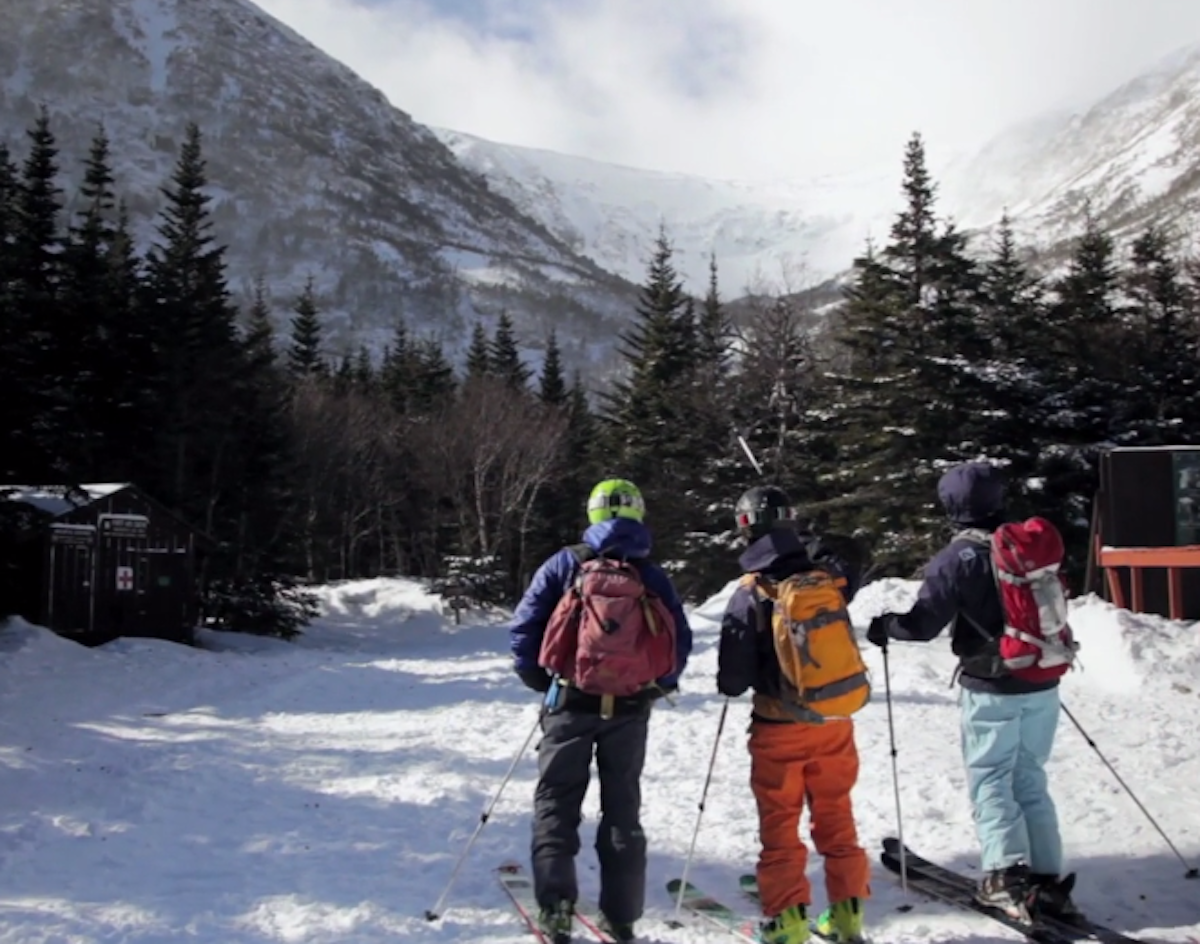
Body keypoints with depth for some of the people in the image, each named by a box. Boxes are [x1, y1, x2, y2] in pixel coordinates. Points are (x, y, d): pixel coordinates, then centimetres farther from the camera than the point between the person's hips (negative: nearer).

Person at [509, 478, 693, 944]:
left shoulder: (565, 564, -4)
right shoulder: (652, 574, 1)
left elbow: (524, 625, -6)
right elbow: (680, 640, 0)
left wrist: (540, 679, 7)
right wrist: (656, 686, 14)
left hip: (572, 700, -2)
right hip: (630, 707, 2)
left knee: (556, 802, 9)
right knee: (623, 808, 13)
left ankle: (555, 906, 1)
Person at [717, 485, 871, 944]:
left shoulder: (749, 595, -18)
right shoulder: (830, 573, -8)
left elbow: (733, 680, -14)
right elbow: (854, 568, 20)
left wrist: (731, 682, 8)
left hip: (779, 728, -4)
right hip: (834, 721, 4)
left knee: (779, 824, 11)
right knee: (835, 816, 19)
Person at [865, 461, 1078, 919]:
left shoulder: (959, 557, -15)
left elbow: (922, 624, -16)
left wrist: (884, 626, 2)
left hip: (992, 688, -5)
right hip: (1042, 684, 6)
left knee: (991, 781, 6)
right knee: (1029, 779, 15)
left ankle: (1007, 873, -4)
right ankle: (1046, 877, 11)